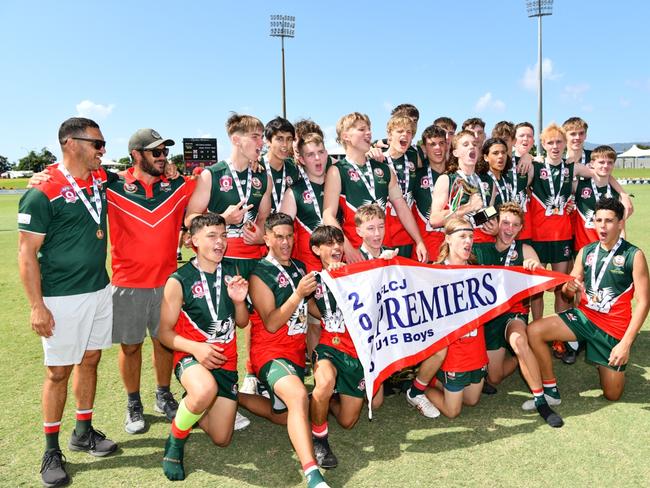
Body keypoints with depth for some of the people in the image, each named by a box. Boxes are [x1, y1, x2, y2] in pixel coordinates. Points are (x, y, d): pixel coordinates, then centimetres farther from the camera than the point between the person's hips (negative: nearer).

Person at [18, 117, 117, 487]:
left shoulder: (101, 179, 4)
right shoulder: (43, 193, -15)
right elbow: (27, 253, -13)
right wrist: (37, 307, -15)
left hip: (100, 290, 6)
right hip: (62, 298, -6)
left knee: (90, 360, 16)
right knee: (59, 371, 4)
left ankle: (84, 431, 33)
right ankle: (52, 450, 20)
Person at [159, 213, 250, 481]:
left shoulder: (231, 272, 3)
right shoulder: (178, 281, -11)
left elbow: (242, 323, 10)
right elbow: (165, 332, -8)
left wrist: (239, 301, -11)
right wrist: (195, 348, -24)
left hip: (225, 361, 5)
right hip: (191, 357, -4)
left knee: (221, 439, 4)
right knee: (205, 390, -41)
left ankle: (193, 408, 37)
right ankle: (174, 443, -9)